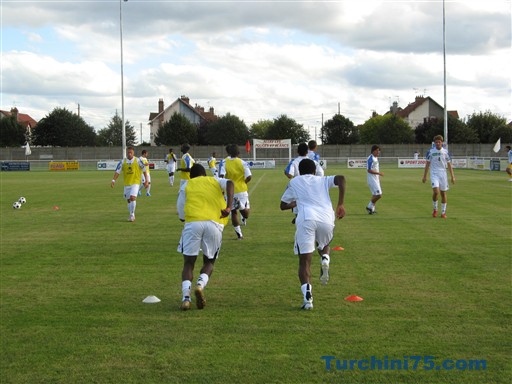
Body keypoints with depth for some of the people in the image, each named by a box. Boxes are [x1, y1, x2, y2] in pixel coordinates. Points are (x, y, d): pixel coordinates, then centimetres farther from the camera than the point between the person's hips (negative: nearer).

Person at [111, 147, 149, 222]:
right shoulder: (122, 162, 1)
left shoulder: (137, 161, -4)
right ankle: (132, 216, 26)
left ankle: (132, 214, -12)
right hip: (126, 184, 4)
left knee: (132, 198, -21)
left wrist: (146, 181, 0)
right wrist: (113, 180, -13)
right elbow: (117, 171, 0)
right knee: (129, 200, 10)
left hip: (135, 183, -3)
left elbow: (144, 170, 3)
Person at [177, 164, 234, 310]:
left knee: (188, 263, 9)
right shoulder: (215, 181, 25)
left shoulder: (186, 186, 21)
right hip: (214, 223, 1)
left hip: (192, 222, -1)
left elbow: (181, 215, 14)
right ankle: (200, 284, -13)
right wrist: (228, 207, -7)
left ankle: (186, 297, -11)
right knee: (209, 262, 17)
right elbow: (229, 183, 1)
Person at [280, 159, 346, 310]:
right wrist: (340, 205, 8)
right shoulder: (323, 180, 27)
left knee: (305, 261, 0)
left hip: (306, 219, -2)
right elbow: (341, 179, 7)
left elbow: (283, 205, 32)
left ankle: (307, 295, -22)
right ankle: (325, 259, -3)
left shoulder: (294, 182, 26)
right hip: (326, 219, 2)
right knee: (324, 245, 33)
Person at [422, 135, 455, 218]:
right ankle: (435, 209, 3)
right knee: (436, 191, -18)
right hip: (434, 174, -2)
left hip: (443, 174, 2)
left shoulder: (445, 151, 5)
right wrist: (425, 176, 3)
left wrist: (452, 176, 4)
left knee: (443, 193, 4)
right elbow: (427, 164, 6)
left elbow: (449, 164, 9)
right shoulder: (430, 151, 1)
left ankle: (443, 212, 13)